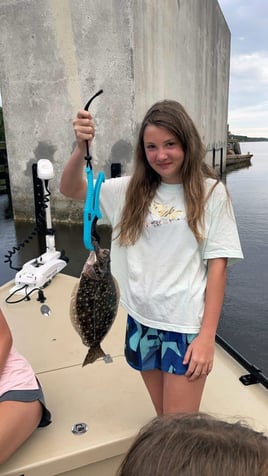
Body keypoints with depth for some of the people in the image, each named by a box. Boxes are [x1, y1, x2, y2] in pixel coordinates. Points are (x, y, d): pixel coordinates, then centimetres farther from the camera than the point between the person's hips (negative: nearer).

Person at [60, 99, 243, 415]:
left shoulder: (210, 193, -7)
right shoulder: (131, 190, 2)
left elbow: (217, 266, -8)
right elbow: (69, 189, 3)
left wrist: (207, 336, -10)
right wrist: (81, 148, -15)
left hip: (187, 326, -3)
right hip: (142, 321, 4)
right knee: (163, 419, 22)